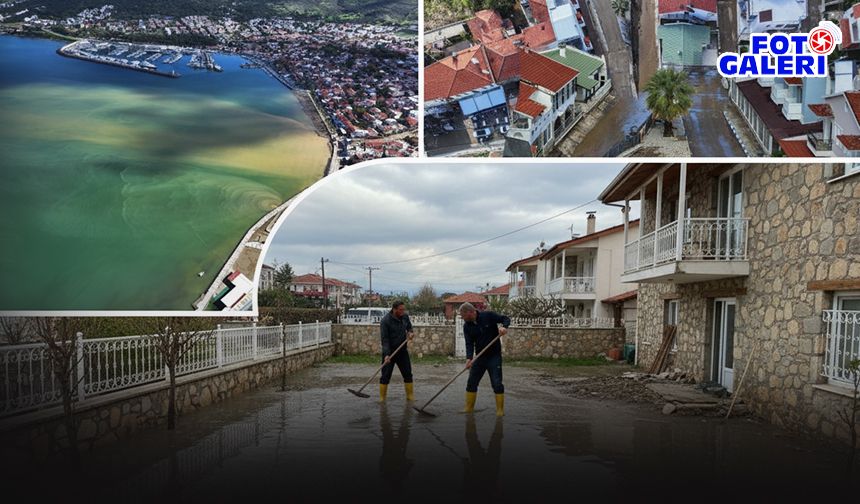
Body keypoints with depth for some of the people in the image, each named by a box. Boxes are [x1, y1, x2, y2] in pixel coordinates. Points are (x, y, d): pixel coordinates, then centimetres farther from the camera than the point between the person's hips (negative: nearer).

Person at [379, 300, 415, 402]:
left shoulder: (405, 317, 0)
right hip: (390, 352, -5)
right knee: (385, 376, -1)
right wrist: (387, 354, -29)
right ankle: (382, 398, 10)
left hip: (403, 351, 5)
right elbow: (384, 339, -20)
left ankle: (410, 396, 19)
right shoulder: (385, 321, -18)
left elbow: (409, 326, 19)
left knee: (408, 374, 8)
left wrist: (410, 332, -5)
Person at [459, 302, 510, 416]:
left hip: (494, 356, -4)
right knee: (471, 382, 6)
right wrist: (469, 358, -23)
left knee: (497, 383, -5)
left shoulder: (488, 316, -13)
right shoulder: (467, 326, -2)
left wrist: (504, 326, -28)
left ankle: (500, 410, 6)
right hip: (479, 357, 5)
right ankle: (469, 408, 18)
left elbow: (506, 318, -5)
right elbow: (469, 343, -8)